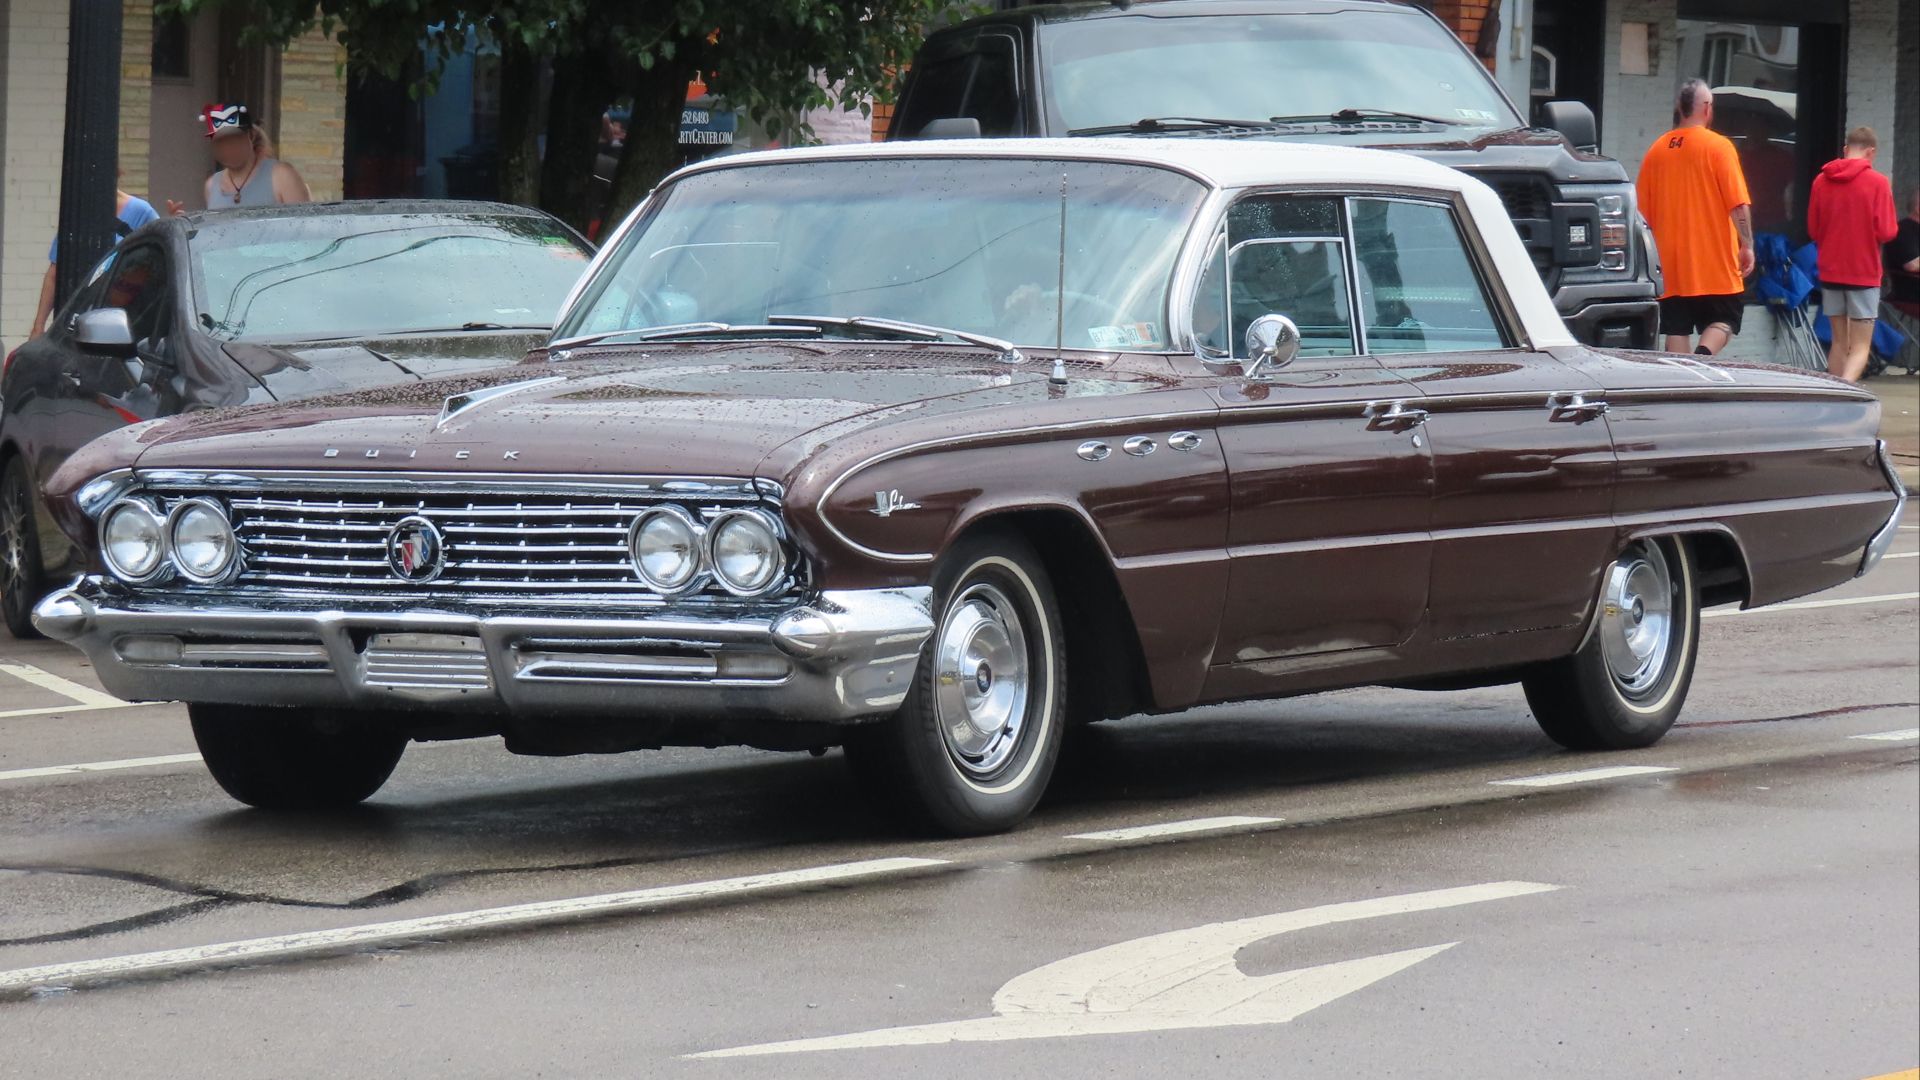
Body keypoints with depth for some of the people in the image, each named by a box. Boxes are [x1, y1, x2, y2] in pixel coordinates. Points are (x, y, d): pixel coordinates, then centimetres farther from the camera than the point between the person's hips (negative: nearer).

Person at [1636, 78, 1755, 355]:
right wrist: (1747, 245, -5)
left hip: (1671, 261, 4)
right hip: (1715, 265, -4)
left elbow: (1643, 208, 12)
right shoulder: (1718, 146, -7)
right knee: (1724, 322, 3)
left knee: (1677, 330, 7)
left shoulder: (1657, 149, 7)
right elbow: (1739, 204, -12)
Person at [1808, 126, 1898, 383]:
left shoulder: (1821, 181, 1)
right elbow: (1886, 232, -13)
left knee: (1839, 342, 15)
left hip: (1830, 272, 4)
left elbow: (1812, 229, 6)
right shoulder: (1878, 183, -11)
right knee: (1860, 347, -2)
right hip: (1864, 273, -4)